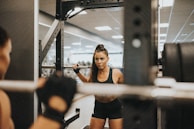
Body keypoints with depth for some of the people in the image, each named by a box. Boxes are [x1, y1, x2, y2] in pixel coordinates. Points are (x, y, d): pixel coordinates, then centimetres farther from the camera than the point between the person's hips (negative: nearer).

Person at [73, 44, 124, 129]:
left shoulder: (116, 73, -17)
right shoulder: (93, 73, -8)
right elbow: (88, 82, 15)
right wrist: (77, 72, 9)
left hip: (114, 107, -2)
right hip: (99, 107, 3)